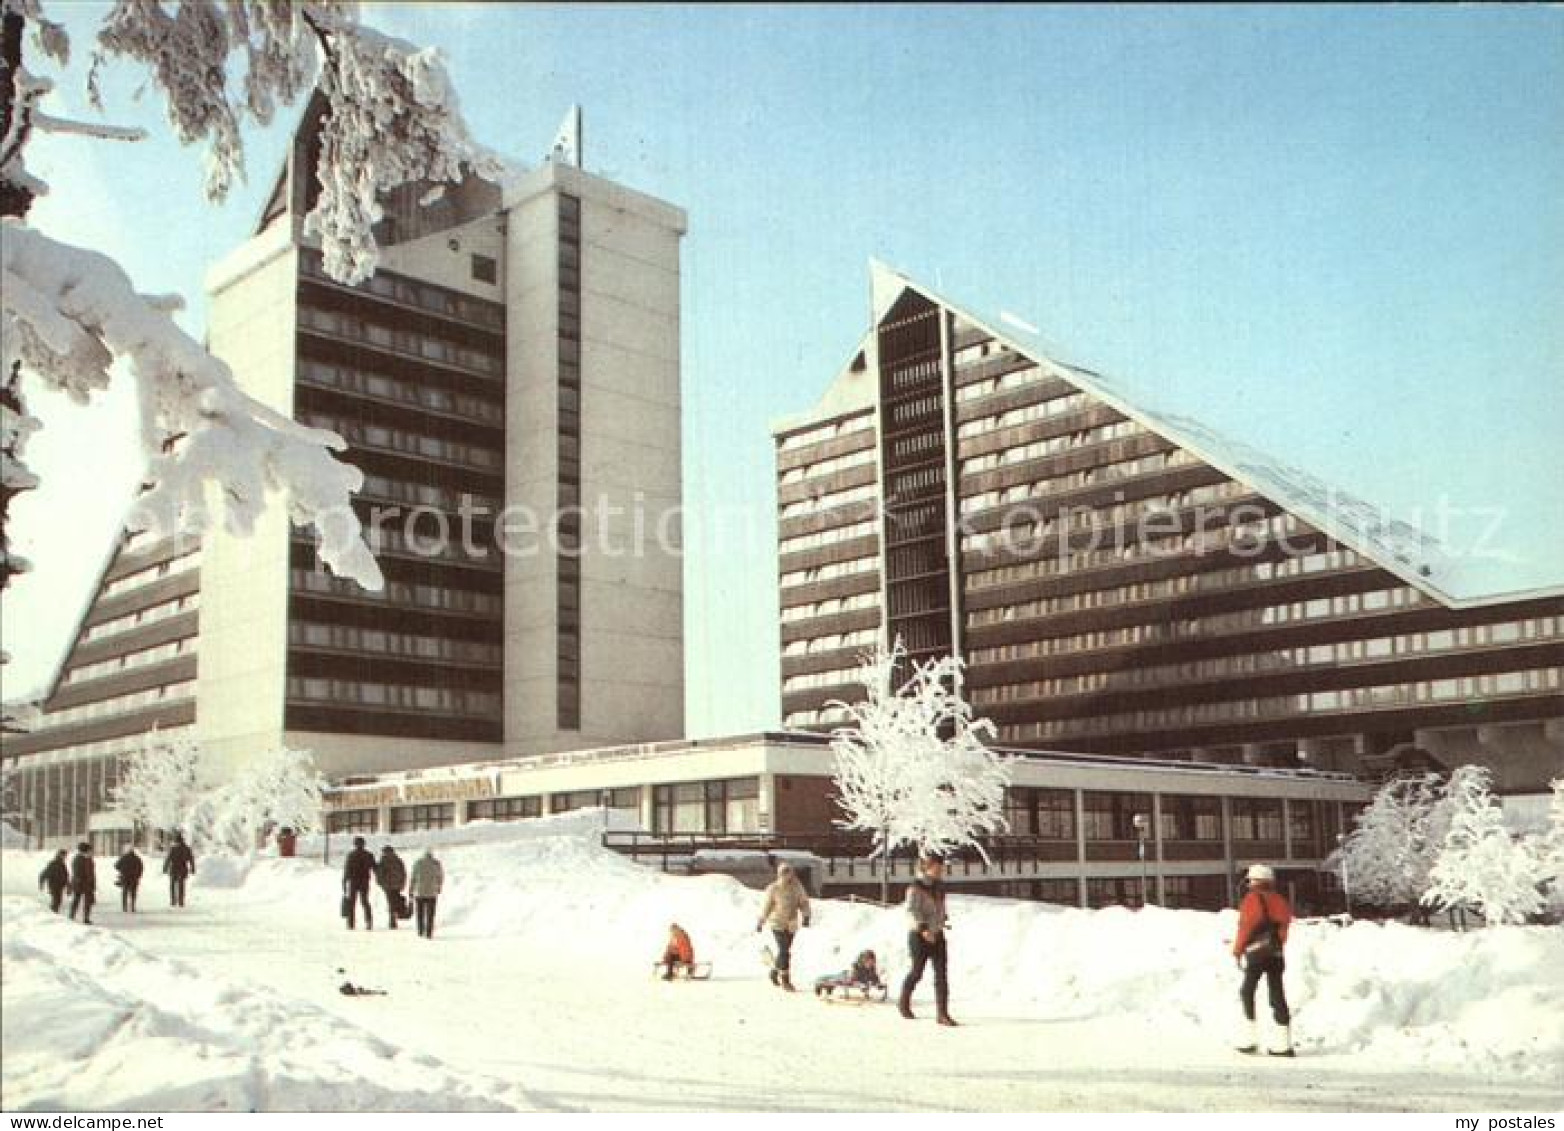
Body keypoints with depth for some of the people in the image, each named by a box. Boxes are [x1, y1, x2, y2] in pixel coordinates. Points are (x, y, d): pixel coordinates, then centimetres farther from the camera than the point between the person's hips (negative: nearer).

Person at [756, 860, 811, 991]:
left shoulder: (797, 887, -3)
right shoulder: (773, 889, -10)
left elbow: (804, 902, 0)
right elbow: (766, 906, -1)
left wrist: (806, 916, -17)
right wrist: (760, 923, 5)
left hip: (791, 924, 4)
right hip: (777, 923, -4)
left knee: (785, 951, 14)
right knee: (784, 951, -14)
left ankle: (775, 970, 39)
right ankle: (785, 980, -8)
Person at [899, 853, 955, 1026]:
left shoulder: (940, 887, 10)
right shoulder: (915, 887, -11)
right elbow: (911, 910, -20)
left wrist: (944, 921, 18)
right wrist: (923, 929, -30)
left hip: (937, 936, 5)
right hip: (919, 936, -5)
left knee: (941, 974, -6)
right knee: (917, 973, 4)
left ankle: (942, 1014, -9)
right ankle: (904, 1002, 29)